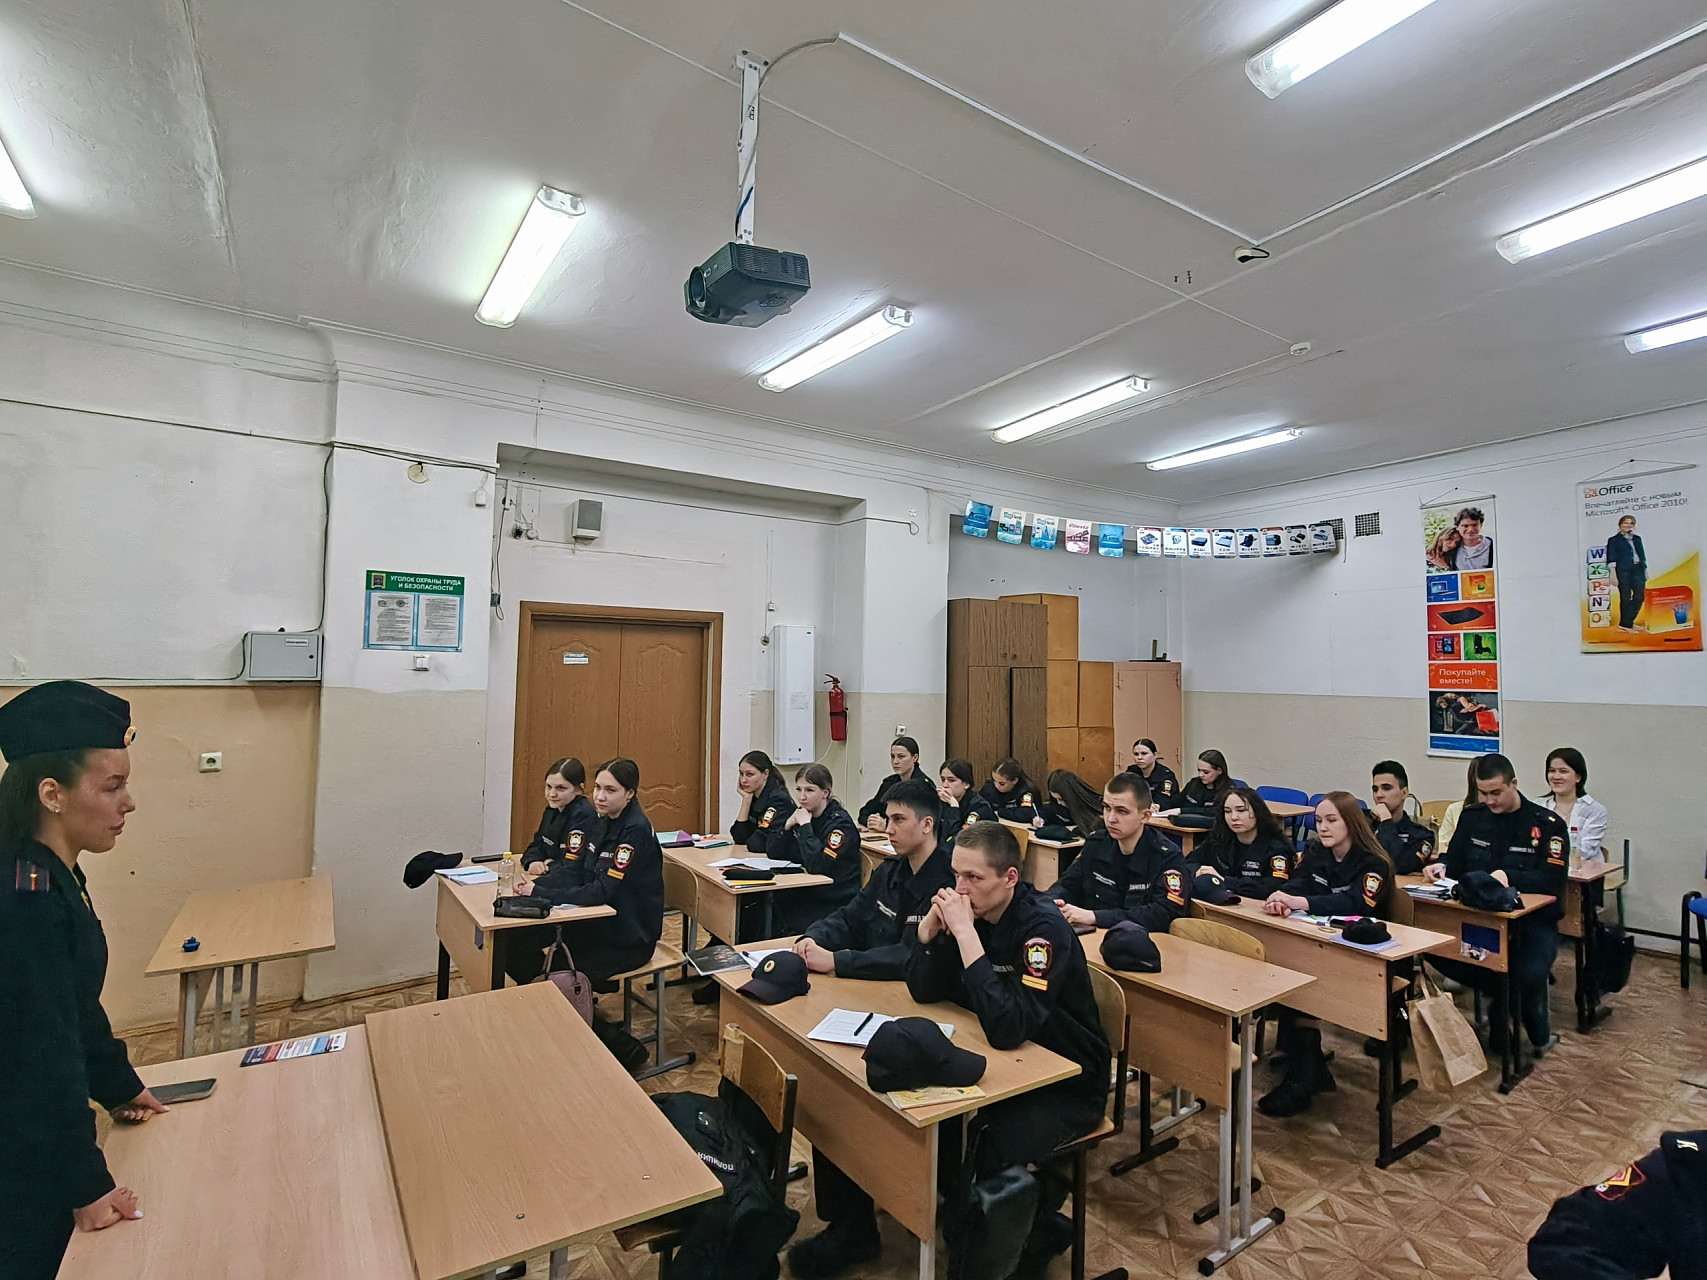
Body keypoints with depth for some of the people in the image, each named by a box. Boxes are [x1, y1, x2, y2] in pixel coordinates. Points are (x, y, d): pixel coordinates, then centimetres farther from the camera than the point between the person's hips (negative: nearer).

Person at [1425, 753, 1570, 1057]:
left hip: (1533, 919, -3)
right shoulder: (1472, 817, 7)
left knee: (1530, 975, -30)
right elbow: (1456, 862, 14)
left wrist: (1510, 877, -32)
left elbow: (1554, 881, -15)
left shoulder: (1548, 824, -6)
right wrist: (1442, 867, -10)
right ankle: (1498, 992, 1)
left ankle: (1539, 1034, 5)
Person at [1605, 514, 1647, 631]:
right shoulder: (1614, 540, 0)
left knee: (1639, 597, -2)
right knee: (1625, 598, 0)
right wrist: (1614, 575, -12)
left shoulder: (1637, 538, 16)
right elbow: (1611, 560, -5)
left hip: (1638, 570, 5)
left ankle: (1627, 622, 9)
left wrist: (1645, 571, 16)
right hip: (1623, 572, -5)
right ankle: (1625, 624, 9)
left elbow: (1642, 555, 20)